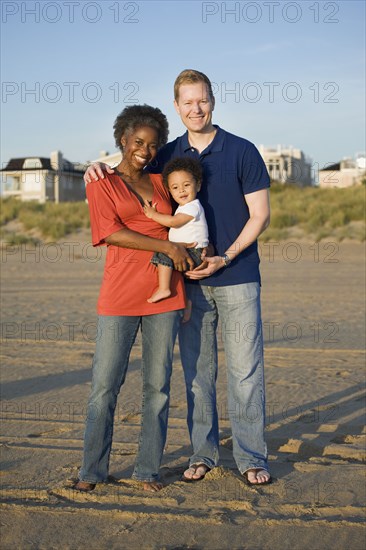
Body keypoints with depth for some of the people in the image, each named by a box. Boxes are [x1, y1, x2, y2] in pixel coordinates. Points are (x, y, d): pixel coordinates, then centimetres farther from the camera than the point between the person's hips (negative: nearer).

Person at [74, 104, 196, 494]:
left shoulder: (160, 183, 15)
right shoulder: (101, 184, 4)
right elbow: (112, 233, -9)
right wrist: (168, 247, -13)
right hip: (120, 296, -3)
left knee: (157, 385, 5)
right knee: (105, 385, -1)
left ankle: (148, 470, 16)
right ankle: (92, 470, 13)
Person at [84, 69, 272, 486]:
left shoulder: (242, 151, -2)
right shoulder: (168, 156, 7)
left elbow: (260, 214, -2)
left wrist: (225, 258, -12)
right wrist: (101, 172, -1)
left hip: (237, 279, -3)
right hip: (190, 281, 3)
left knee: (245, 370, 1)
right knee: (196, 371, 8)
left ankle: (251, 458, 11)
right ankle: (202, 452, 20)